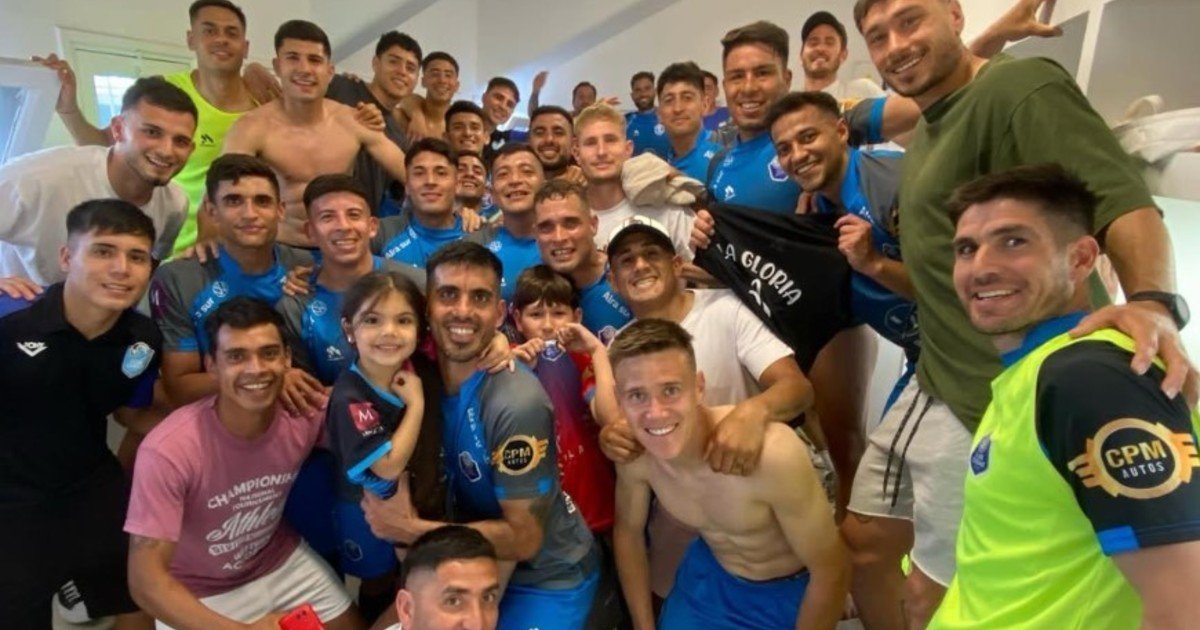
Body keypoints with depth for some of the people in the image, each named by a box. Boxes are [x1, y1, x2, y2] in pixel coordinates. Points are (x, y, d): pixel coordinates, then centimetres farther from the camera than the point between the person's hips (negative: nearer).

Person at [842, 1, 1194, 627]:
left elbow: (1122, 200, -27)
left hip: (992, 401, -9)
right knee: (863, 541, 20)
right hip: (931, 388, 9)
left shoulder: (1021, 84, -13)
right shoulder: (927, 130, 16)